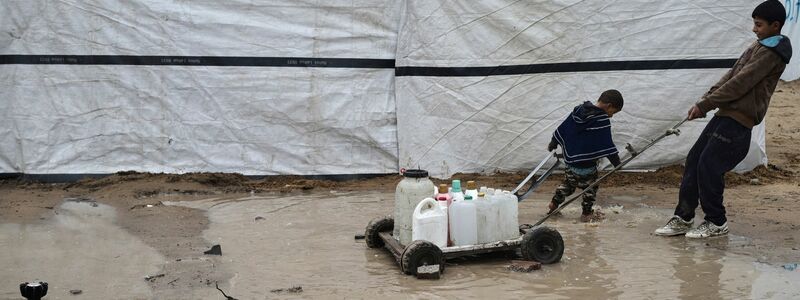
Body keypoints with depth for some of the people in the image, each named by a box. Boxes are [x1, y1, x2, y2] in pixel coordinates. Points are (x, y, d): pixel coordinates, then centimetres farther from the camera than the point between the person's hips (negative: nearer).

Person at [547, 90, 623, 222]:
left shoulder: (578, 111, 2)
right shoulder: (603, 120, -19)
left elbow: (562, 129, 11)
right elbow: (607, 144, -19)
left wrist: (553, 143, 22)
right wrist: (616, 160, -12)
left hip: (570, 159, 6)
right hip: (587, 165, -6)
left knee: (568, 182, 25)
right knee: (590, 188, 13)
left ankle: (554, 203, 26)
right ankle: (586, 213, 19)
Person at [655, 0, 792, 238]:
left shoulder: (771, 53, -13)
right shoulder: (759, 46, 18)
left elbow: (739, 84, -18)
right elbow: (731, 75, 16)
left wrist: (705, 105, -14)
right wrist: (705, 100, 6)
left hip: (738, 120, -10)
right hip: (726, 113, 10)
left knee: (709, 166, -10)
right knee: (694, 159, 7)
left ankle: (716, 222, 6)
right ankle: (683, 218, 13)